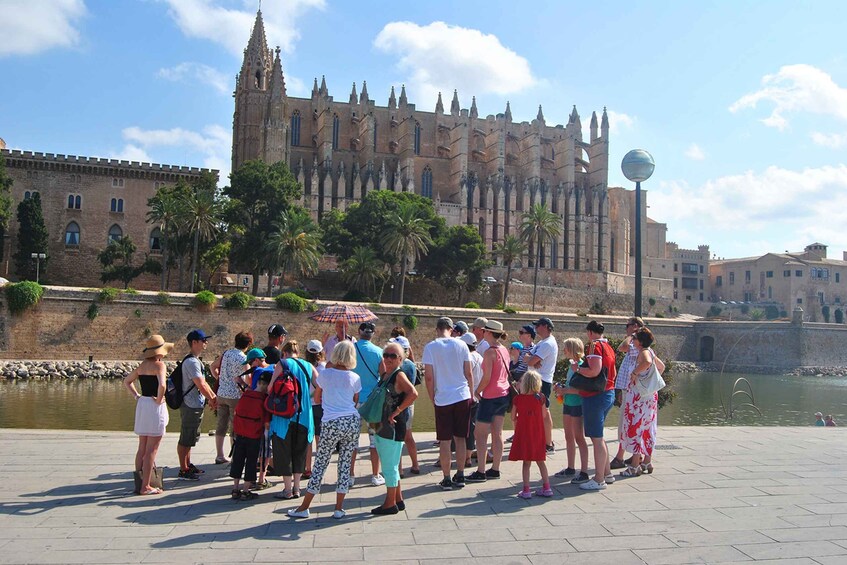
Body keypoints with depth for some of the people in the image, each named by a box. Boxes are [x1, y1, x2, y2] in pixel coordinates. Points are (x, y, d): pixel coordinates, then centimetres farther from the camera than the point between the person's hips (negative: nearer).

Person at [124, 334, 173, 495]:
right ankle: (145, 486, 2)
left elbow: (127, 381, 21)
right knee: (151, 450, -1)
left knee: (142, 448, 16)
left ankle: (138, 481, 22)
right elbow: (162, 385, -29)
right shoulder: (159, 364, -13)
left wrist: (137, 396, 14)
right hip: (155, 407, -8)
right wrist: (159, 400, -15)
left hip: (142, 405, 8)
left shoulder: (142, 365, 10)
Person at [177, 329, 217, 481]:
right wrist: (211, 400, -9)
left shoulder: (196, 360, 14)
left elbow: (203, 382, 19)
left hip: (196, 405, 11)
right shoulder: (192, 362, -20)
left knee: (189, 439, 20)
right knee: (186, 440, -2)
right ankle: (183, 471, 5)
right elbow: (201, 385, -22)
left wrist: (213, 396, 10)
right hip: (191, 406, -11)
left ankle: (188, 465, 32)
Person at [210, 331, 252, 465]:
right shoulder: (243, 359, -13)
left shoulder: (226, 353, 4)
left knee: (221, 425, 12)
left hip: (221, 394, 6)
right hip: (235, 396, -6)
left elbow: (213, 366, 18)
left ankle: (220, 456, 19)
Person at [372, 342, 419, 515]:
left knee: (389, 466, -2)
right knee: (390, 466, 16)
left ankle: (390, 503, 8)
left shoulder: (399, 375, -13)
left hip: (393, 428, -9)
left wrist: (397, 411, -23)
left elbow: (413, 393, -27)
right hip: (381, 427, 9)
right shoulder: (384, 376, 12)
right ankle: (398, 500, 27)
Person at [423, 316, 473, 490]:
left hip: (443, 399, -2)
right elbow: (468, 373, 3)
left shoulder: (430, 347, -5)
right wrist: (471, 393, 14)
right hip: (463, 397, 2)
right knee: (460, 438, 12)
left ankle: (446, 479, 10)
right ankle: (460, 476, 18)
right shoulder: (461, 345, 1)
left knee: (445, 440, 5)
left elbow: (429, 376, -6)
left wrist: (432, 398, 6)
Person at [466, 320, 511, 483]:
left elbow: (486, 378, -19)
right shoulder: (504, 350, 10)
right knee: (497, 434, 12)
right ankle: (495, 470, 18)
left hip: (491, 396, -8)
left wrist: (477, 391, -5)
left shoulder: (490, 352, -16)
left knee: (481, 434, -2)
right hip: (504, 395, 9)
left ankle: (480, 472, 0)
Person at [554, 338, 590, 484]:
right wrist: (562, 389, 5)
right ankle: (570, 468, 26)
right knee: (568, 437, 15)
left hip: (577, 404, -9)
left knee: (579, 438, -4)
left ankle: (584, 473, 1)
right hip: (568, 403, 9)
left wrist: (564, 390, -19)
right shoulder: (571, 364, 9)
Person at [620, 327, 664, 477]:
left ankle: (635, 466, -1)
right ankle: (647, 462, 23)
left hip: (639, 395, -10)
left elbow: (647, 362, -40)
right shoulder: (650, 351, 12)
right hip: (650, 394, 10)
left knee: (635, 427, -4)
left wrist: (635, 372, -27)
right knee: (647, 428, 15)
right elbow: (662, 366, 28)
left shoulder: (643, 352, -16)